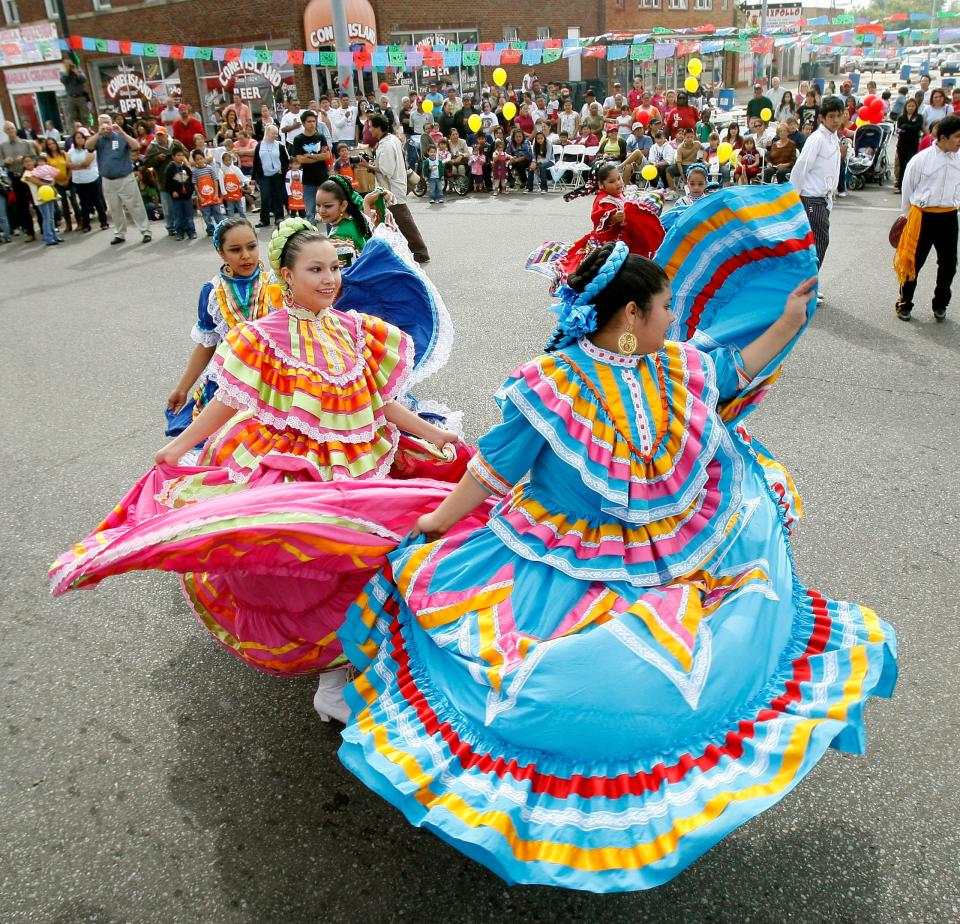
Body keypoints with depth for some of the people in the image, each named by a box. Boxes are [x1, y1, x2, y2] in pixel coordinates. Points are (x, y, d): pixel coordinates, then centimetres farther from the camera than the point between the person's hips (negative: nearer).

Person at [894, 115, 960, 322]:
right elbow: (907, 189, 2)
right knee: (914, 261, 4)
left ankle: (940, 305, 26)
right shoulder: (921, 160, -9)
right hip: (923, 216, -4)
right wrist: (908, 214, 10)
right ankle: (904, 303, 20)